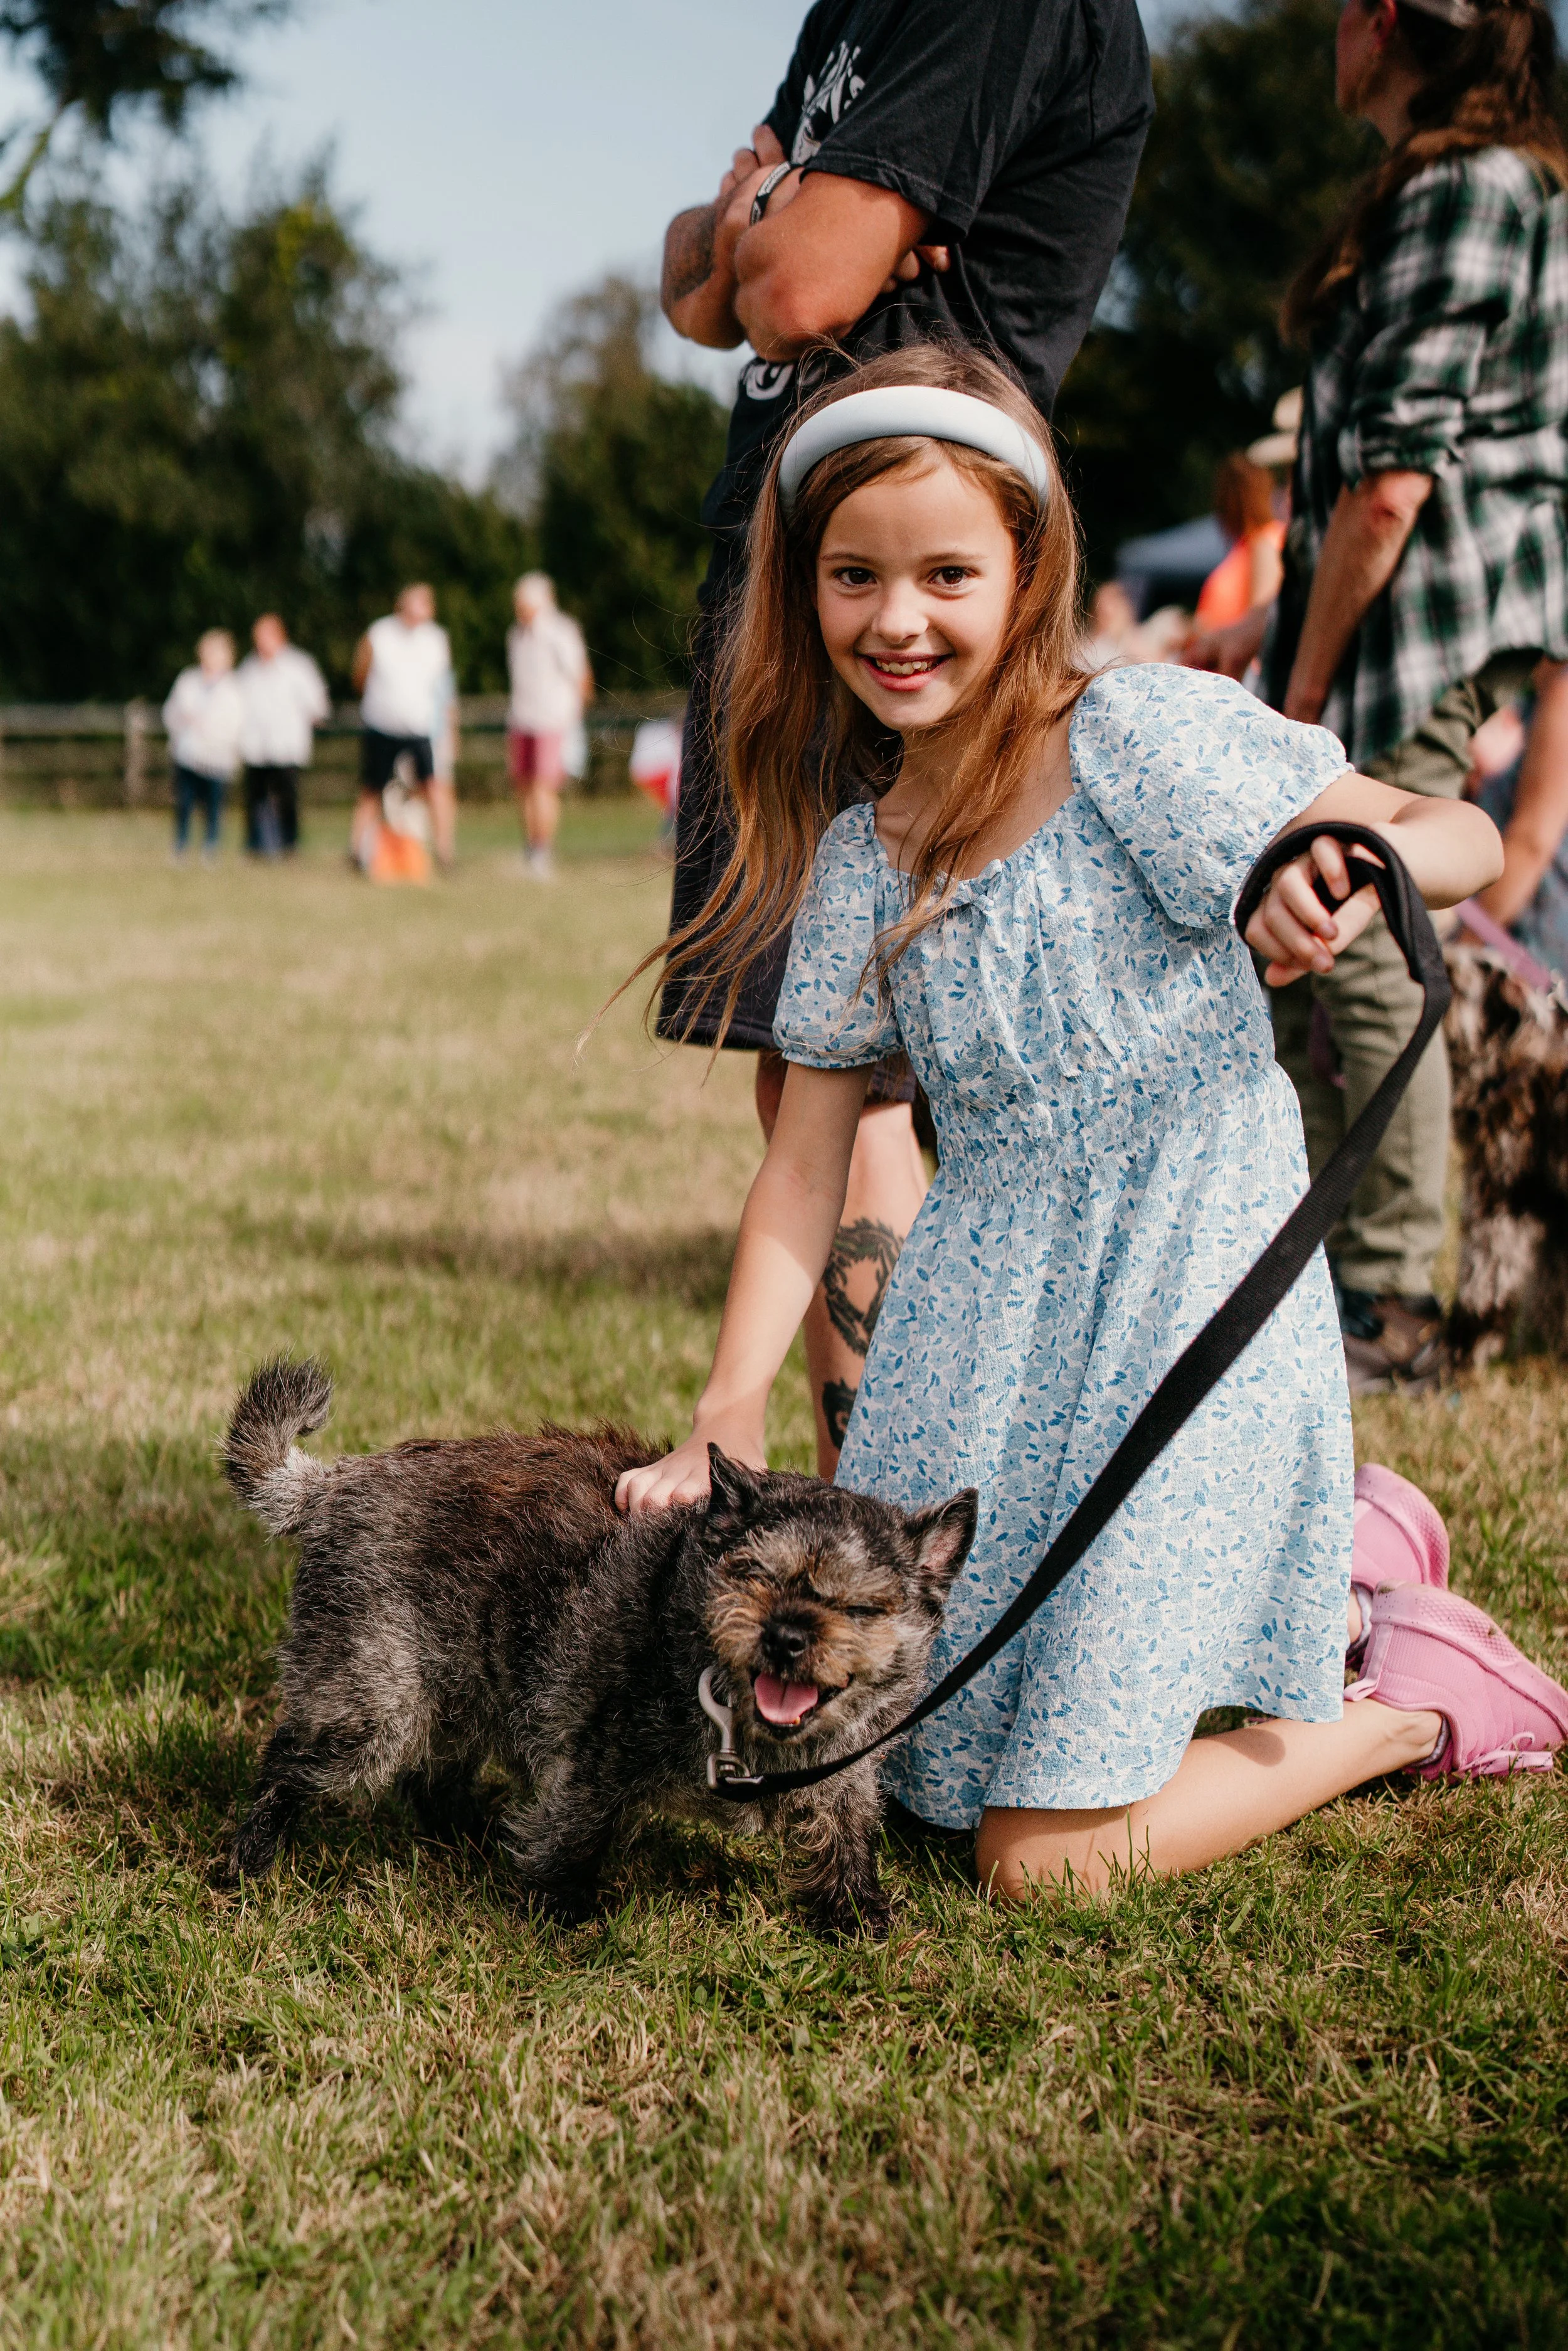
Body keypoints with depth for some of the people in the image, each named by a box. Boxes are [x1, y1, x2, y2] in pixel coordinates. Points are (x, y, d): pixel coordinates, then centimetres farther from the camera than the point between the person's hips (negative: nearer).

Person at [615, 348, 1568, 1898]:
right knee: (919, 1731, 15)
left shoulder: (1141, 739, -11)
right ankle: (1304, 1571, 27)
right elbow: (806, 1165, 5)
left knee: (1047, 1854, -9)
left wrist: (1351, 861, -35)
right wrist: (727, 1419, -6)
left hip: (1189, 1315, -6)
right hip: (988, 1340, 7)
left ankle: (1401, 1702, 15)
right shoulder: (857, 859, 5)